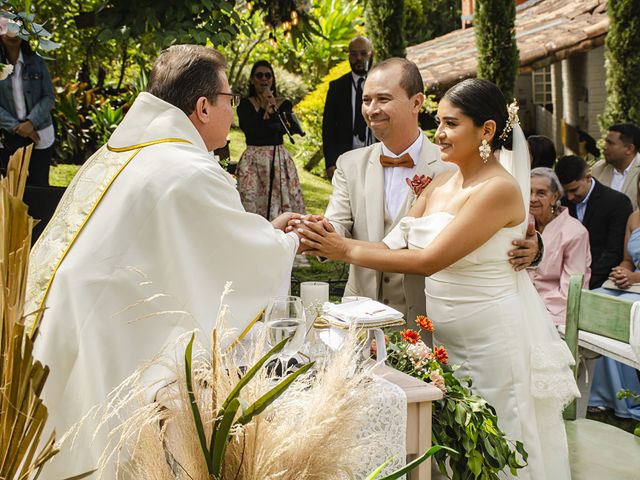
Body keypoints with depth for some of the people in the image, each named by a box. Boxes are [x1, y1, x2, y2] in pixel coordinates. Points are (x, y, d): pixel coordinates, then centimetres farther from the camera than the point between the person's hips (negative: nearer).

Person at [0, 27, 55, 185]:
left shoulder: (37, 62, 0)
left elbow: (49, 97, -2)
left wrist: (31, 122, -16)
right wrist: (16, 127, -15)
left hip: (40, 134, 0)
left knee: (39, 184, 5)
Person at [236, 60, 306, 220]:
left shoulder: (284, 104, 8)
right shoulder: (245, 104, 5)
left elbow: (283, 128, -7)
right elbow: (247, 127, -12)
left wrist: (272, 108, -10)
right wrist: (266, 107, -8)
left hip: (279, 159, 1)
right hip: (253, 161, -1)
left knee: (282, 200, -2)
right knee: (250, 203, -6)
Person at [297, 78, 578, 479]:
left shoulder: (500, 189, -17)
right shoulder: (440, 184, 7)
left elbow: (429, 260, -22)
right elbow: (394, 247, 2)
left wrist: (347, 250, -17)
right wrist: (332, 243, -13)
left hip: (494, 340, -7)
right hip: (447, 337, 7)